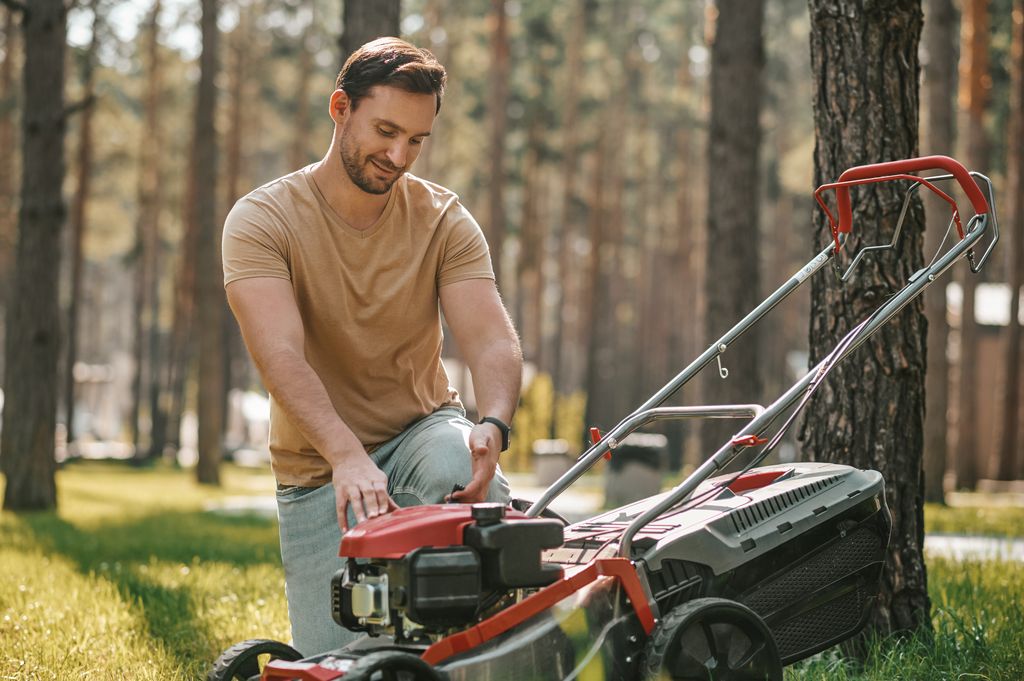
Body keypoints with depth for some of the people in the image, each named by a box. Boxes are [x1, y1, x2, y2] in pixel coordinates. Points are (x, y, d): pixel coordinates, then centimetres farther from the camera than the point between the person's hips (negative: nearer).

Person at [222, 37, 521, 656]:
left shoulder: (444, 220, -5)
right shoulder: (262, 221, -13)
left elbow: (493, 340, -17)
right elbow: (281, 354, -28)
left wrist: (492, 427, -40)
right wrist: (347, 457, -45)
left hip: (422, 428, 1)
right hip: (320, 466, -1)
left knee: (465, 473, -36)